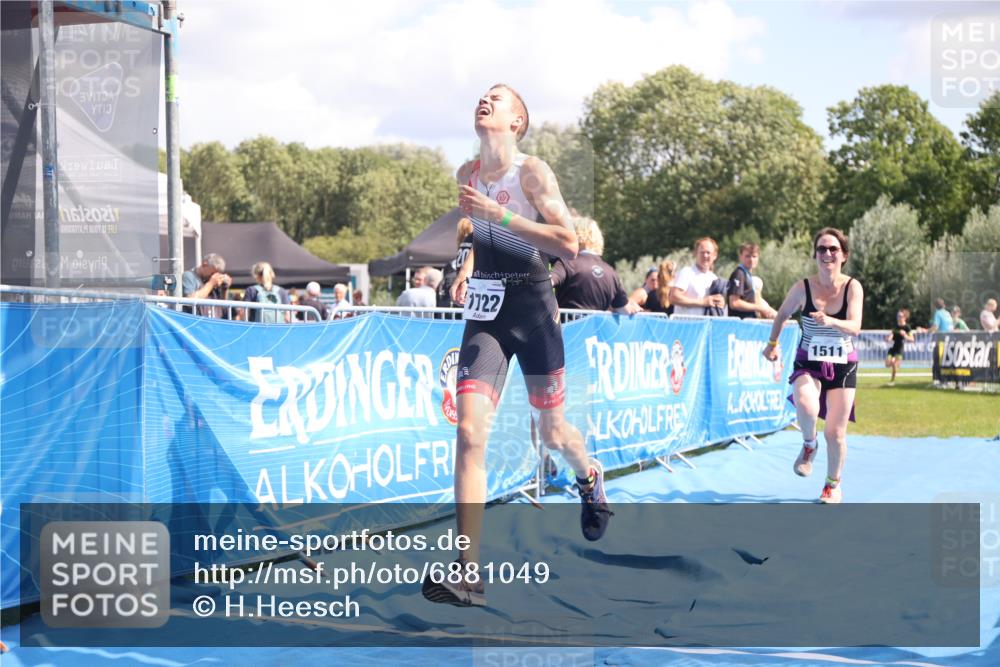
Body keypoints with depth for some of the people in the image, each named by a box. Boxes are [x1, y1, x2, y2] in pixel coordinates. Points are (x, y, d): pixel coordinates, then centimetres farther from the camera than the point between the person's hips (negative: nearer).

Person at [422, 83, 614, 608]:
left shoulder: (532, 172, -10)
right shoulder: (466, 175, 7)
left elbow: (568, 244, -20)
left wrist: (497, 214, -24)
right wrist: (466, 269, 12)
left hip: (532, 308, -3)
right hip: (484, 312, 3)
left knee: (551, 431, 12)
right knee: (470, 431, -14)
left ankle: (590, 478, 50)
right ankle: (469, 571, -17)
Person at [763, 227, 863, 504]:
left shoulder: (852, 287, -11)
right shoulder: (803, 288, -9)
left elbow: (854, 327, -23)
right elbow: (782, 314, 9)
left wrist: (831, 322, -41)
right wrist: (773, 343, 13)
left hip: (843, 366, 0)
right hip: (808, 363, 0)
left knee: (835, 432, 1)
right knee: (806, 405, -31)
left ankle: (833, 485, 24)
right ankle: (809, 445, 1)